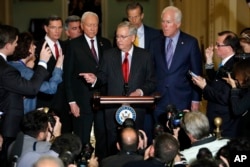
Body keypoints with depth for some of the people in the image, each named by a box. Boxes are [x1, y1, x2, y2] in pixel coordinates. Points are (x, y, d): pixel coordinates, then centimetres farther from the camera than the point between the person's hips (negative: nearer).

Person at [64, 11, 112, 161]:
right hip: (83, 102, -3)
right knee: (82, 142, 2)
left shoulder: (106, 44, 10)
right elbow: (68, 74, -2)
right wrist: (72, 101, -7)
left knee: (103, 139, 9)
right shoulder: (74, 45, 0)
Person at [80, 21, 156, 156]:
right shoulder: (108, 55, 6)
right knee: (114, 147, 6)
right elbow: (103, 77, 4)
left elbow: (151, 82, 4)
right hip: (113, 109, 1)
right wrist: (95, 79, -17)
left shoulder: (144, 56, 4)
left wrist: (140, 91, -13)